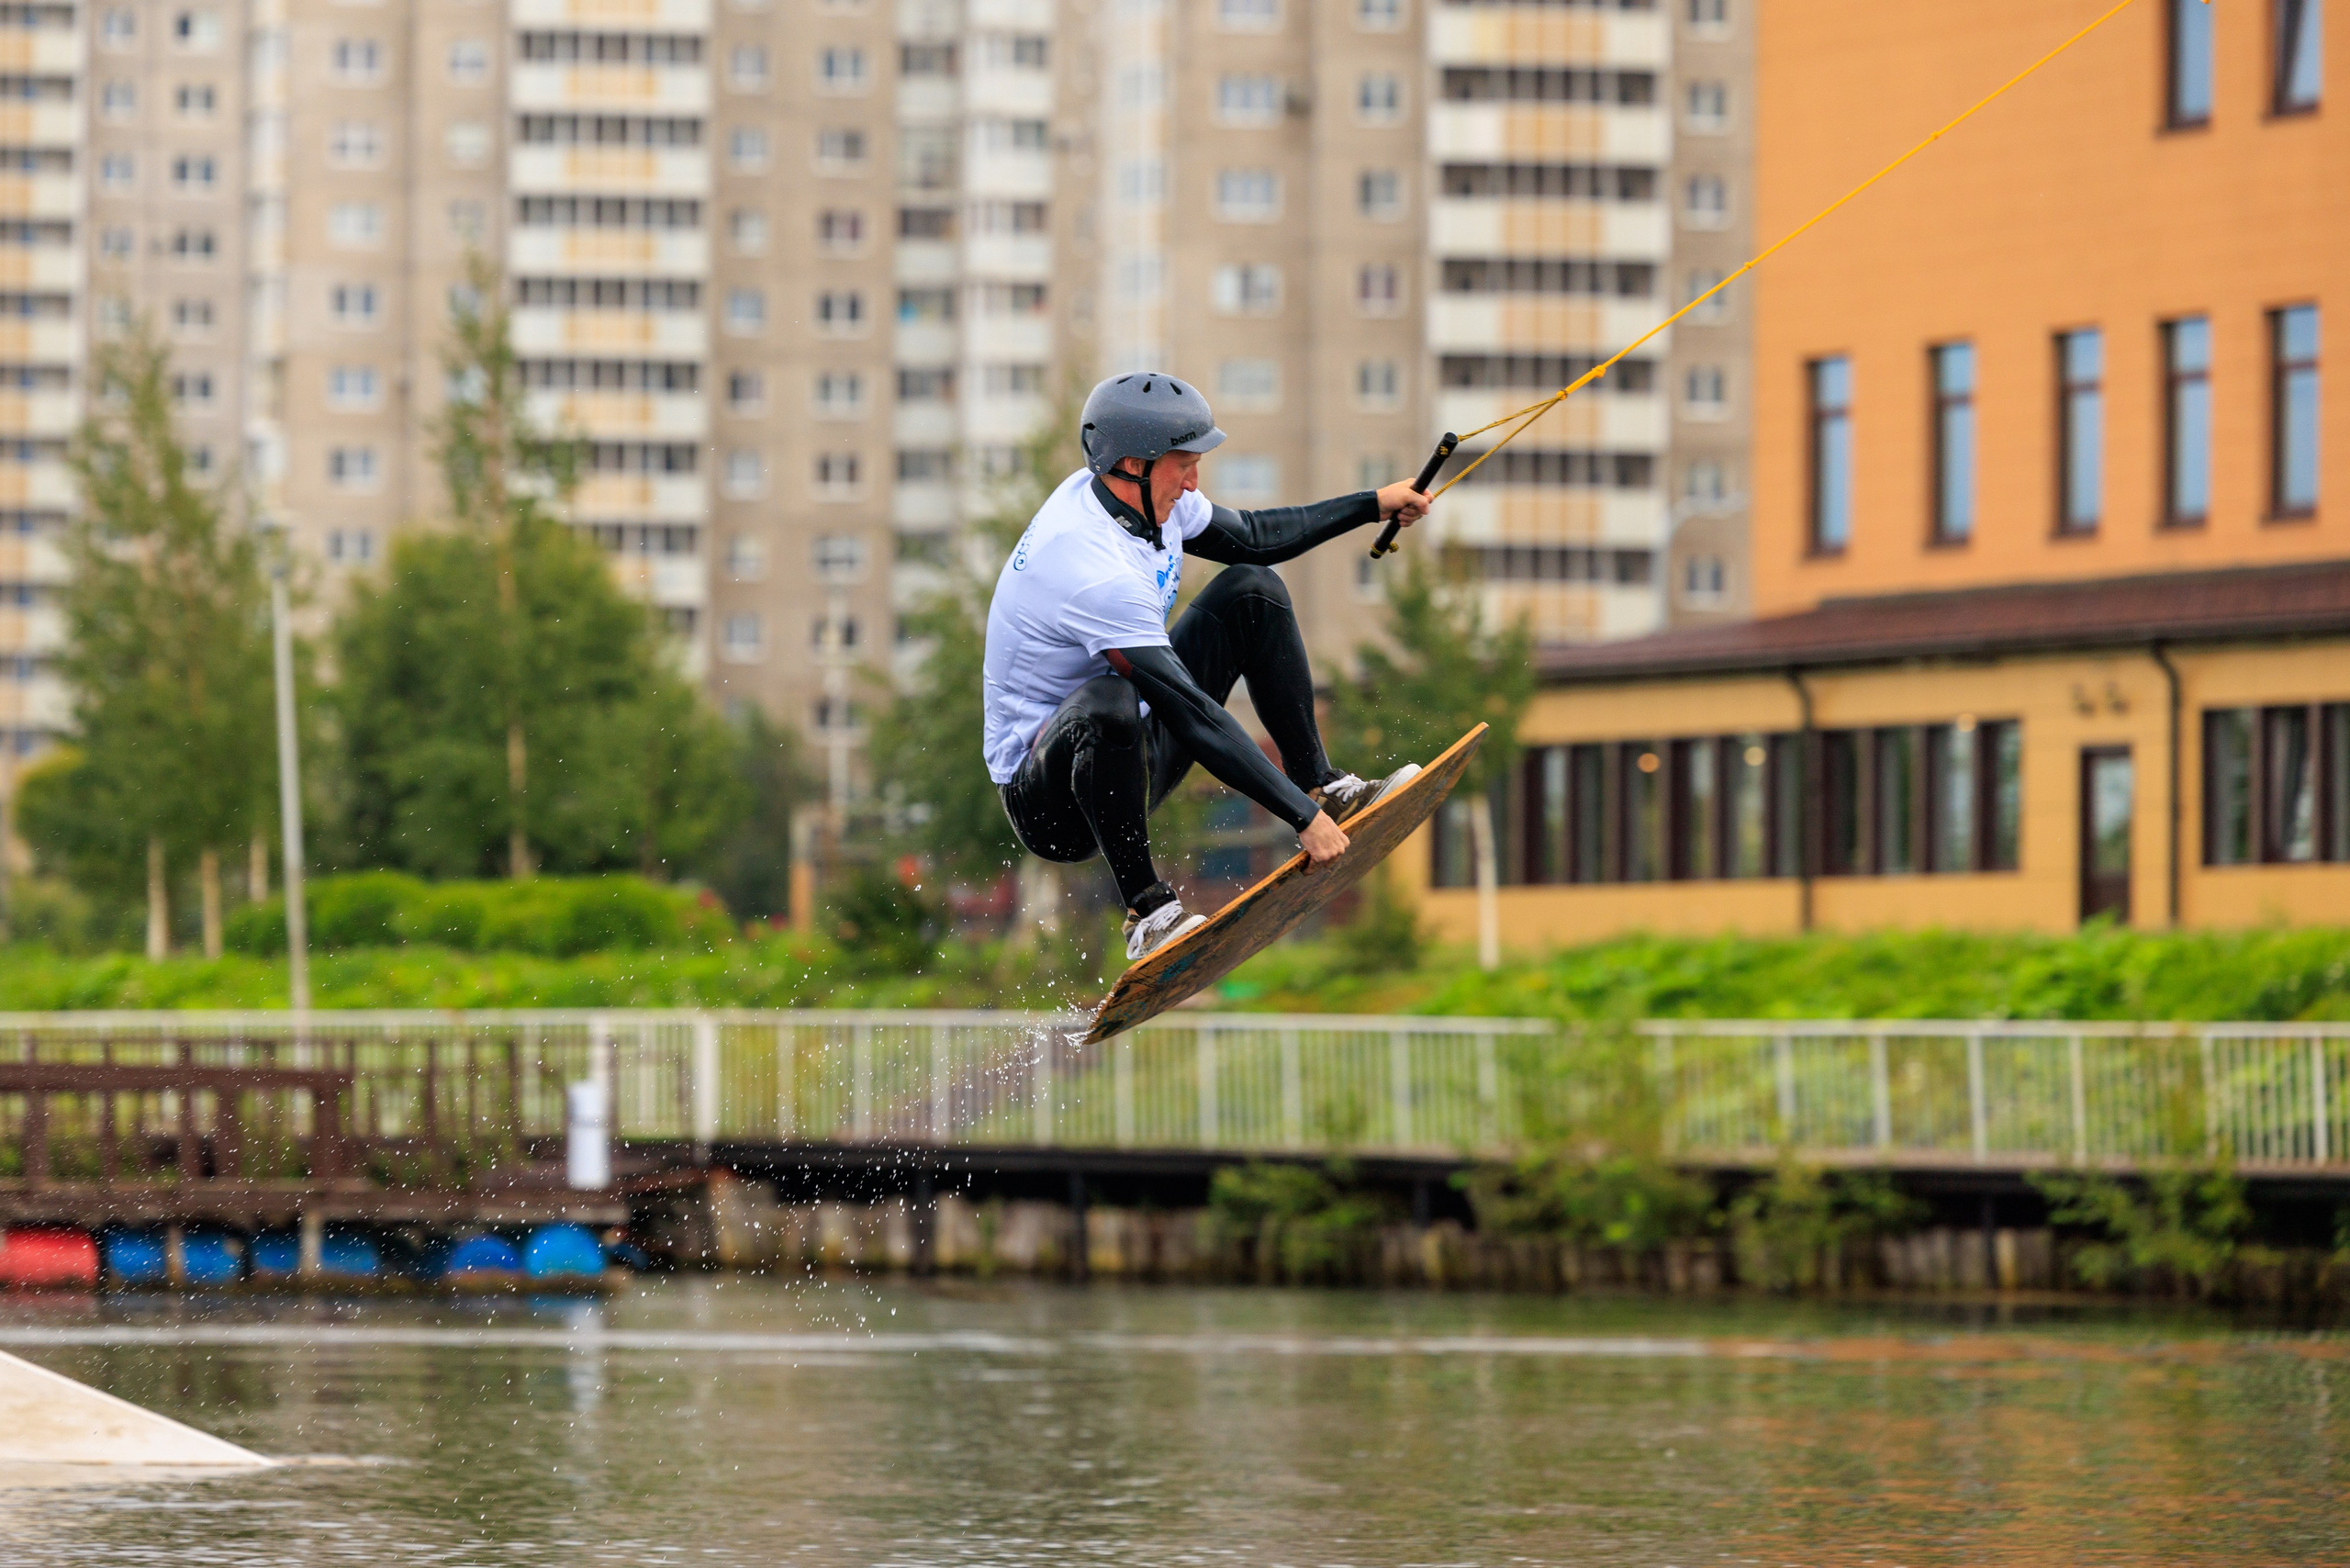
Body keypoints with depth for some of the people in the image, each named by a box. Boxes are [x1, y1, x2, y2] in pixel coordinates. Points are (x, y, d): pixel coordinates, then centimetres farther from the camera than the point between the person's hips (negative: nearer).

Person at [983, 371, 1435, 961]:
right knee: (1108, 704, -43)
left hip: (1131, 751, 10)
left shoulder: (1146, 496, -4)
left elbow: (1250, 537, 17)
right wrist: (1302, 819, -32)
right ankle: (1145, 906, -29)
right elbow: (1193, 715, -33)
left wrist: (1373, 505, 17)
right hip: (1050, 803, -10)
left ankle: (1320, 783, 6)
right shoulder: (1098, 573, -32)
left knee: (1250, 590, 6)